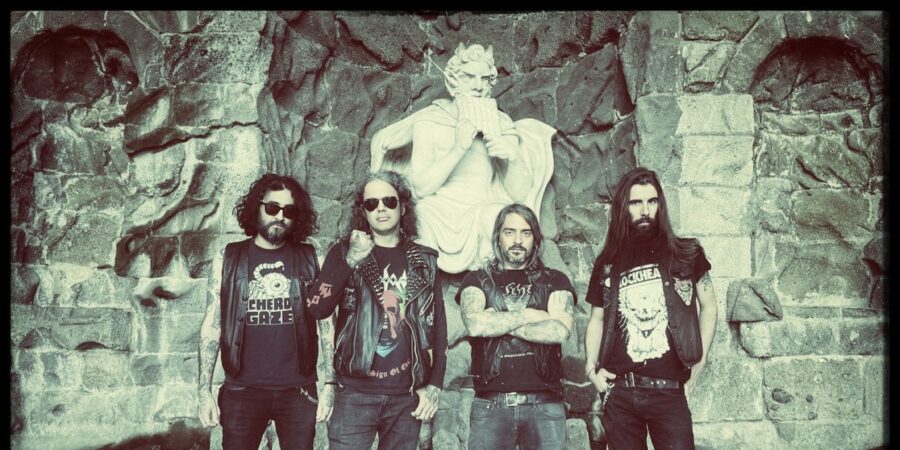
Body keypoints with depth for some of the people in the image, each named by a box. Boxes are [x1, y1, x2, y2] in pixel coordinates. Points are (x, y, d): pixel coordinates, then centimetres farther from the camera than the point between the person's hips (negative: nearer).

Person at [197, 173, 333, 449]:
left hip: (298, 391, 0)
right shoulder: (227, 259, 3)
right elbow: (211, 327, 4)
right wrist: (204, 391, -1)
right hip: (241, 391, 0)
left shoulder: (310, 260, 3)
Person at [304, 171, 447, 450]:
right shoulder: (344, 252, 4)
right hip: (355, 393, -2)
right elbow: (317, 309, -9)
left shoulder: (424, 260, 9)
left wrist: (434, 386, 4)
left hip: (407, 396, 2)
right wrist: (351, 260, -17)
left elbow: (438, 325, 10)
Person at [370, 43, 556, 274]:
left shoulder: (500, 123, 11)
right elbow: (421, 188, -9)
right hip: (437, 221, -1)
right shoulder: (428, 121, 4)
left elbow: (520, 194, 4)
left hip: (481, 222, 2)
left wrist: (514, 158, -16)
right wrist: (458, 149, -20)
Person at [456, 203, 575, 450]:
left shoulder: (555, 281, 10)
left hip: (544, 404, 0)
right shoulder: (477, 280, 9)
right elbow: (475, 325, -11)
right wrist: (530, 315, -5)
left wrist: (497, 323, -6)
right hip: (490, 404, 0)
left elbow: (560, 331, -9)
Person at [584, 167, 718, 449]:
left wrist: (700, 361, 3)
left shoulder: (686, 255, 4)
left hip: (668, 391, -2)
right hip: (618, 392, 2)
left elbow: (708, 306, 12)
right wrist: (591, 367, 4)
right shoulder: (607, 265, 9)